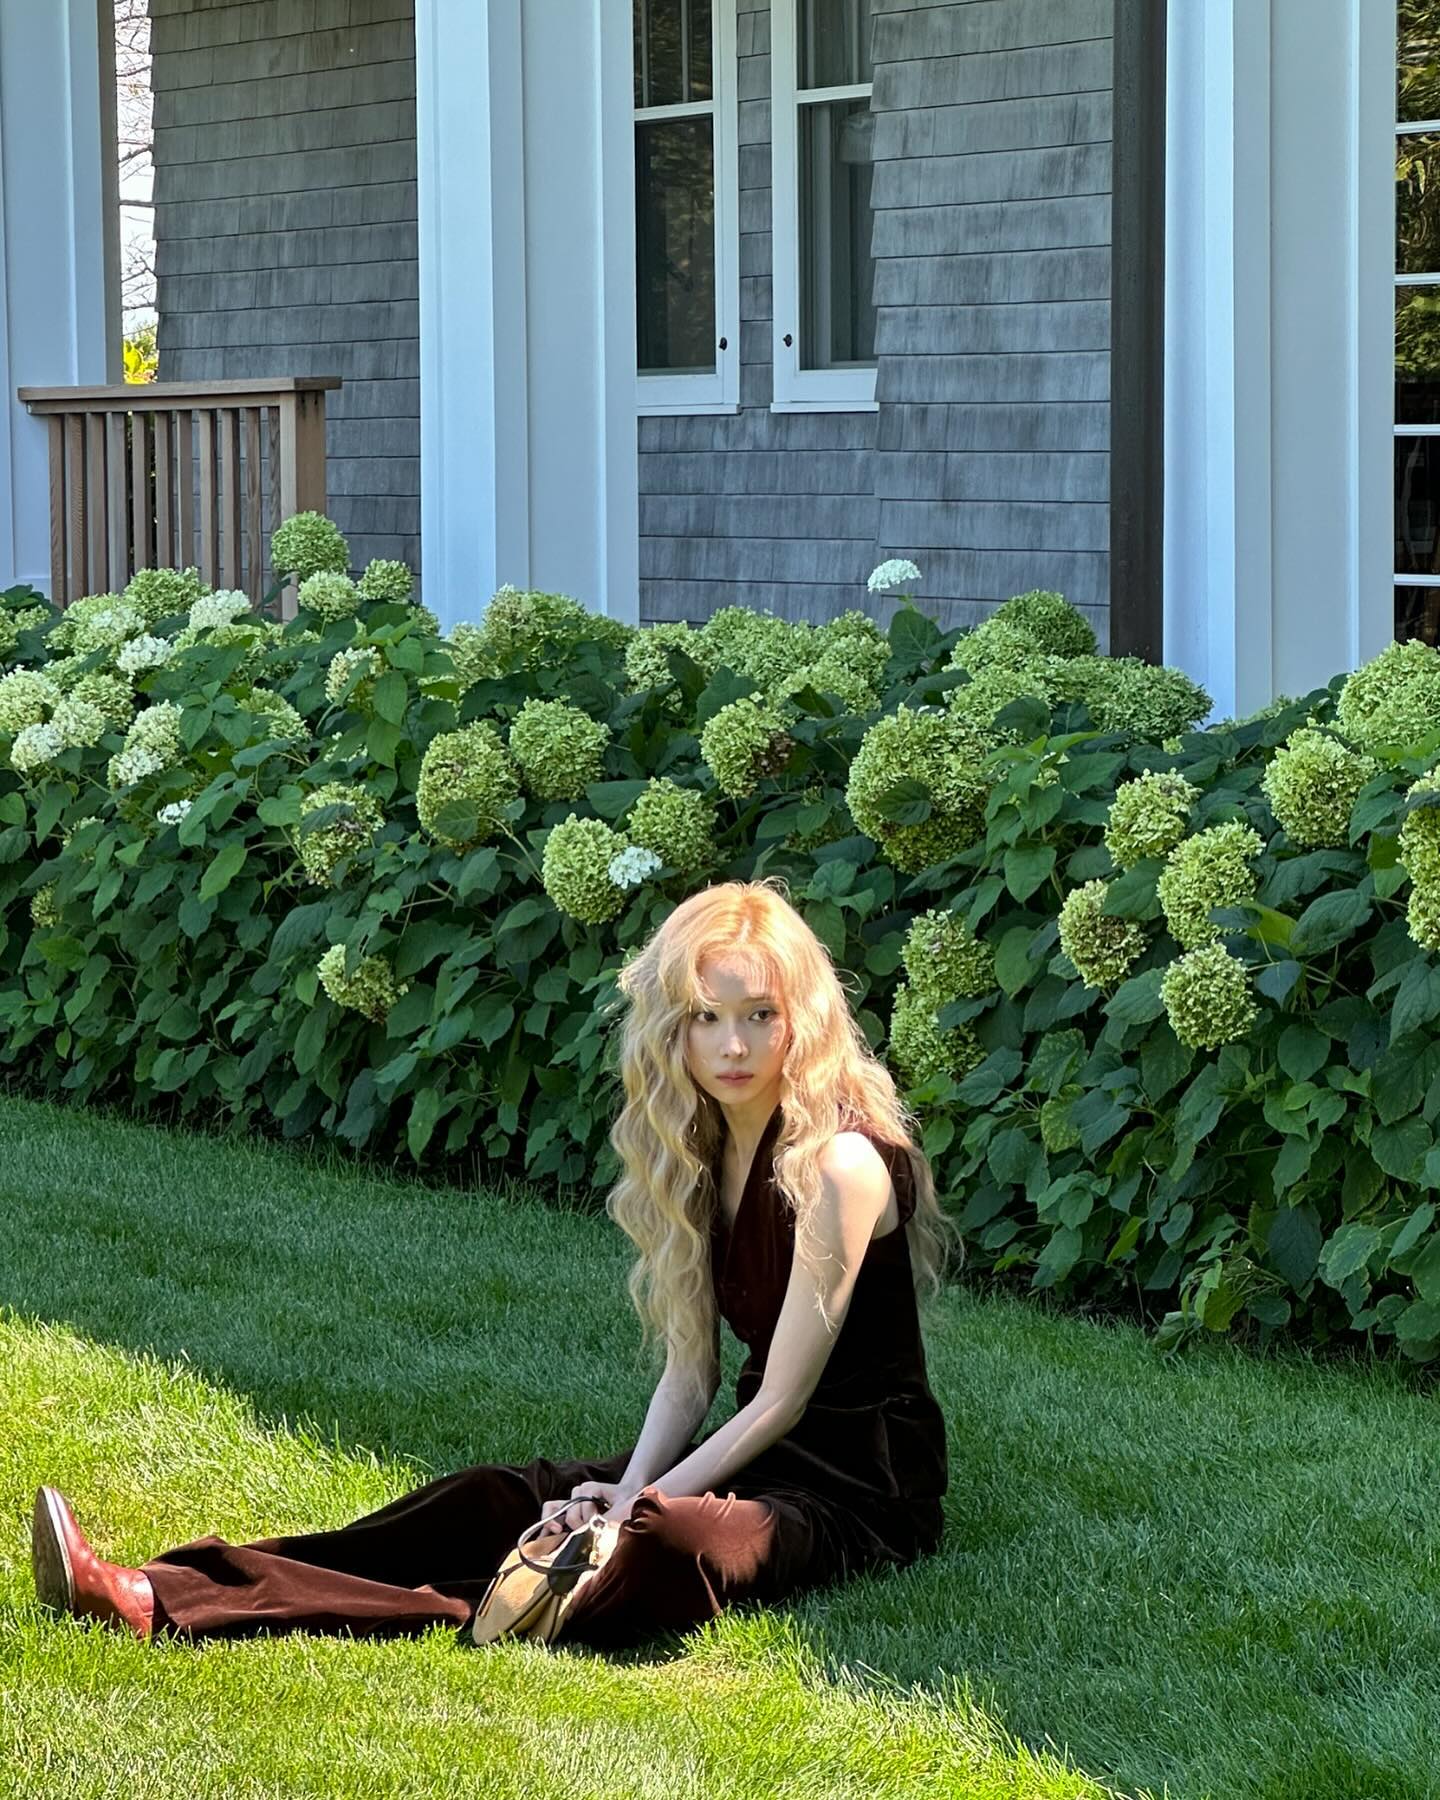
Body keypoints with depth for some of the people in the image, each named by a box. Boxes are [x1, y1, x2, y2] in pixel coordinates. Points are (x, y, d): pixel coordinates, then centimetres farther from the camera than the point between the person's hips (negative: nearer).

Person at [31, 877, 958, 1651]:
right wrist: (623, 1493, -12)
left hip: (860, 1485, -8)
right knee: (492, 1499, -8)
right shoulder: (701, 1148, 8)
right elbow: (691, 1372, 5)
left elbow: (783, 1398, -17)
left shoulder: (838, 1163, -17)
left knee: (659, 1549, -35)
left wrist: (633, 1514, -18)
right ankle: (163, 1593, -21)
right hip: (761, 1450, 8)